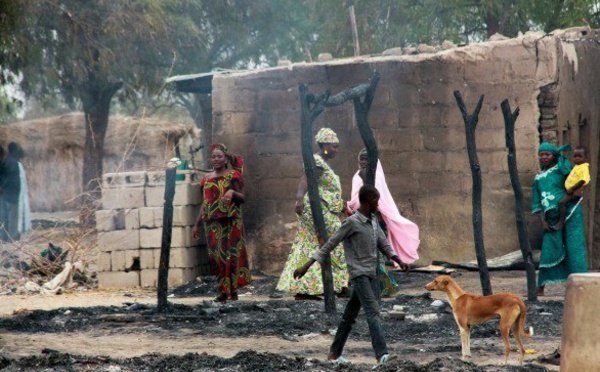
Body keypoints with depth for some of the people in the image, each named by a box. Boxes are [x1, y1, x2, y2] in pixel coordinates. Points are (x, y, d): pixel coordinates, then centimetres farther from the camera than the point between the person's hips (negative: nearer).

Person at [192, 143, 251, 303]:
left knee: (230, 254, -6)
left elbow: (242, 197, -3)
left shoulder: (233, 176, 1)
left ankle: (233, 290, -1)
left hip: (230, 222, -4)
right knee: (215, 255, -1)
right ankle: (224, 290, 5)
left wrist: (233, 193, -24)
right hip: (212, 223, 4)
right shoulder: (207, 179, 14)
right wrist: (197, 225, 17)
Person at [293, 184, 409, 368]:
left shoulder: (373, 220, 10)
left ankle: (335, 352, 21)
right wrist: (306, 266, -11)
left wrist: (399, 261, -3)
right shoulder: (351, 222, -13)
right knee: (373, 312, -19)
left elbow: (383, 244, 13)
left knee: (350, 314, 12)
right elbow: (329, 245, -11)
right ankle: (381, 355, -31)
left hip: (371, 275, 8)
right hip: (359, 275, -8)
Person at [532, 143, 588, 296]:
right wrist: (543, 220, 5)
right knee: (548, 250, 6)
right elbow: (538, 203, 13)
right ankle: (540, 288, 12)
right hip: (552, 218, 5)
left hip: (570, 213, -5)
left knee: (574, 247, -8)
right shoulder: (538, 178, 14)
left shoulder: (561, 167, 2)